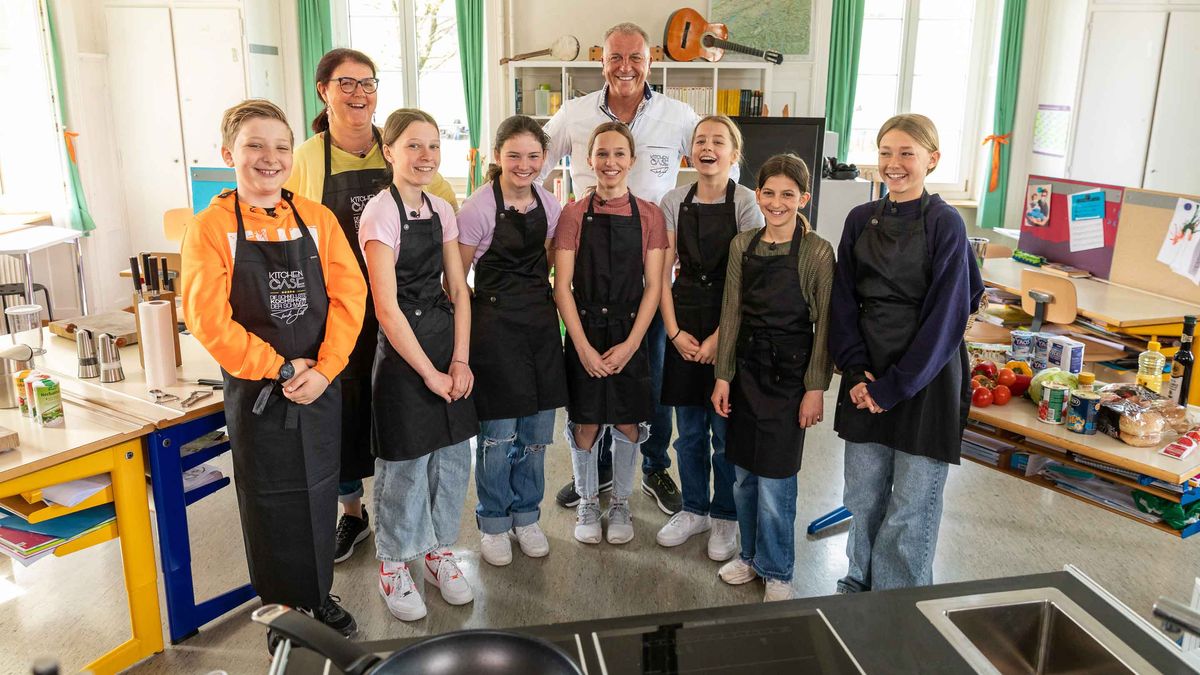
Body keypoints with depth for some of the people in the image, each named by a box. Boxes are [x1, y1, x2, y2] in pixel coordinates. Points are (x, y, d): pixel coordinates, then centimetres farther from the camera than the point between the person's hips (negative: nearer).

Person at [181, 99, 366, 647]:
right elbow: (208, 319, -14)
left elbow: (348, 295, -4)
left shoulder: (316, 218, 1)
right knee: (271, 504, 10)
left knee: (319, 494, 15)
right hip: (256, 392, -3)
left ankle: (319, 597, 35)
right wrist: (281, 369, -15)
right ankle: (282, 612, 30)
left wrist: (323, 369, -13)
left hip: (320, 388, 3)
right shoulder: (211, 227, -8)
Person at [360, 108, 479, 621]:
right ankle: (394, 566, 24)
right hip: (401, 348, -6)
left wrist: (460, 359, -3)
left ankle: (439, 551, 32)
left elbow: (458, 290, 7)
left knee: (452, 454, 12)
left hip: (447, 340, 6)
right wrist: (430, 372, -14)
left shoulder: (442, 211, 8)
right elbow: (387, 307, -15)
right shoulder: (381, 212, -11)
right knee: (405, 463, 4)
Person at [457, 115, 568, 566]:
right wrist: (466, 334, -7)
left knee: (537, 431, 11)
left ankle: (526, 517, 29)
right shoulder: (478, 208, -10)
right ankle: (493, 523, 22)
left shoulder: (549, 206, 5)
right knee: (498, 434, 1)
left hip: (541, 321, 5)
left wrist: (542, 304, 12)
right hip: (494, 322, -5)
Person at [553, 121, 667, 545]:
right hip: (584, 336, -1)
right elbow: (562, 286, -5)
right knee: (585, 426, 7)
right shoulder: (574, 214, -2)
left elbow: (653, 287, -2)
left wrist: (630, 344, -10)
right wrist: (582, 345, -12)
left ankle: (620, 504, 30)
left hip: (630, 337, 1)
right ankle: (587, 504, 28)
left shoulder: (648, 216, 0)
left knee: (627, 425, 9)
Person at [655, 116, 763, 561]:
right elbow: (662, 273, 3)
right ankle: (694, 510, 30)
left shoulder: (746, 203, -5)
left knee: (725, 430, 5)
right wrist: (675, 332, -5)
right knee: (688, 429, 12)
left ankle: (724, 517, 24)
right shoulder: (674, 201, 4)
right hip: (683, 324, 3)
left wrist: (720, 337, -13)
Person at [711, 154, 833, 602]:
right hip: (746, 370, 4)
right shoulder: (742, 245, 4)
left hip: (789, 375, -4)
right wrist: (723, 376, 4)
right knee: (743, 475, 13)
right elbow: (732, 314, 6)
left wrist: (816, 388, -8)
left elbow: (824, 325, -7)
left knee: (775, 480, 1)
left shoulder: (817, 252, -8)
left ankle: (777, 572, 20)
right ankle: (750, 554, 33)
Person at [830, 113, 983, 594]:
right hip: (867, 376, 5)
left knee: (910, 510, 3)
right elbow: (843, 302, 6)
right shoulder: (860, 220, 7)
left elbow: (945, 317, -11)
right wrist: (856, 372, -6)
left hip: (924, 378, -4)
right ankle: (858, 585, 34)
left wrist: (893, 387, -13)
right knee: (862, 496, 14)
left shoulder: (945, 224, -8)